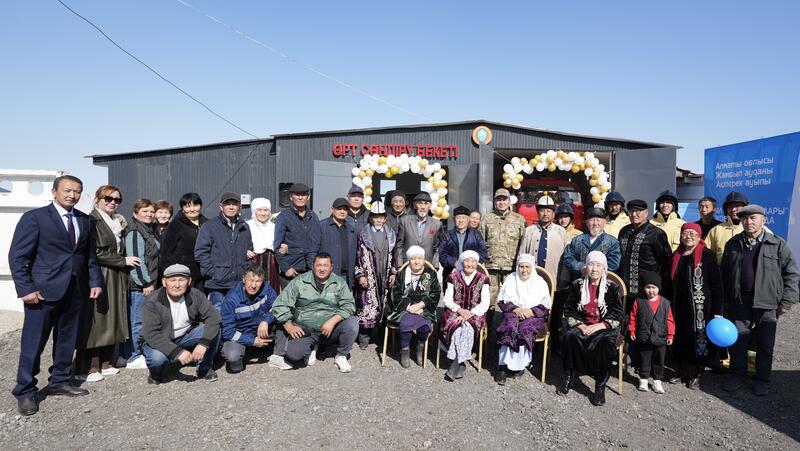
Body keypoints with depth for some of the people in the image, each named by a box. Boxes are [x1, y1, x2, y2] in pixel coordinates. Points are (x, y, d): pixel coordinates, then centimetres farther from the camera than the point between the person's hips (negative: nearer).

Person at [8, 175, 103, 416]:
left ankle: (59, 381, 27)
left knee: (67, 339, 12)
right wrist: (26, 288, -13)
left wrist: (95, 281, 5)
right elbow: (17, 256, -7)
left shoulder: (85, 220, 10)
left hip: (75, 291, 5)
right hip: (44, 290, -5)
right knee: (33, 342, 2)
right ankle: (25, 391, 16)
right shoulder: (34, 217, -5)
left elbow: (90, 255, 15)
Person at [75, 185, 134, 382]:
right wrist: (123, 261, -12)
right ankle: (87, 368, 3)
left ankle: (104, 363, 19)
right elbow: (96, 253, -15)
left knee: (112, 320, 10)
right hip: (97, 277, -8)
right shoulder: (92, 221, -8)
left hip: (116, 278, 8)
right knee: (94, 321, -4)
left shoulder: (118, 222, 16)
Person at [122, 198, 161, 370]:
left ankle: (129, 354, 23)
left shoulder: (150, 230, 18)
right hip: (138, 286, -10)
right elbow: (137, 261, -19)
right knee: (138, 322, -4)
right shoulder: (135, 232, -13)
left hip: (147, 284, 10)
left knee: (137, 321, 14)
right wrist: (146, 283, -17)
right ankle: (133, 358, 5)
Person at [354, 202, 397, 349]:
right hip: (368, 278, -3)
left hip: (384, 278, 3)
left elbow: (393, 256, 14)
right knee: (367, 307, -6)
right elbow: (358, 257, -1)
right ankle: (364, 337, 7)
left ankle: (375, 333, 18)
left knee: (381, 307, 5)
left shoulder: (391, 234, 10)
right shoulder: (363, 234, 1)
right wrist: (360, 275, -7)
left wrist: (393, 272, 8)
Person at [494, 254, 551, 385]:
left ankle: (519, 365, -22)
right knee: (510, 328, -31)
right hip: (513, 313, 1)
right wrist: (515, 309, -11)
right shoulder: (511, 279, 12)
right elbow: (502, 301, 7)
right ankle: (503, 366, -31)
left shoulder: (540, 282, 9)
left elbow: (546, 307, 4)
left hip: (533, 316, 0)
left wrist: (530, 311, -14)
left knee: (526, 329, -33)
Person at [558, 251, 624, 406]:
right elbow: (568, 310, 7)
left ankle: (600, 386, -24)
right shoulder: (577, 285, 7)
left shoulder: (612, 287, 1)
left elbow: (619, 315, -3)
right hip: (582, 325, 2)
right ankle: (568, 377, -14)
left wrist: (598, 326, -16)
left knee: (606, 341, -34)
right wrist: (579, 325, -12)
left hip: (605, 327, -2)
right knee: (570, 335, -29)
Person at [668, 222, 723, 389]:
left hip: (700, 307, -4)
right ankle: (682, 371, 24)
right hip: (679, 307, 5)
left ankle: (694, 375, 18)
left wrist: (717, 311, -14)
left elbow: (717, 284, -10)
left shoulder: (707, 255, -8)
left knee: (698, 338, 3)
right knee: (680, 338, 9)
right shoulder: (676, 256, 8)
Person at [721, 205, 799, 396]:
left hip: (767, 304, -2)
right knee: (737, 341, 8)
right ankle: (737, 376, 23)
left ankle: (762, 379, 23)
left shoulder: (778, 245, -2)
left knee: (765, 344, 8)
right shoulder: (733, 244, 6)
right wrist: (726, 300, 9)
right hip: (739, 302, 2)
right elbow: (725, 274, 11)